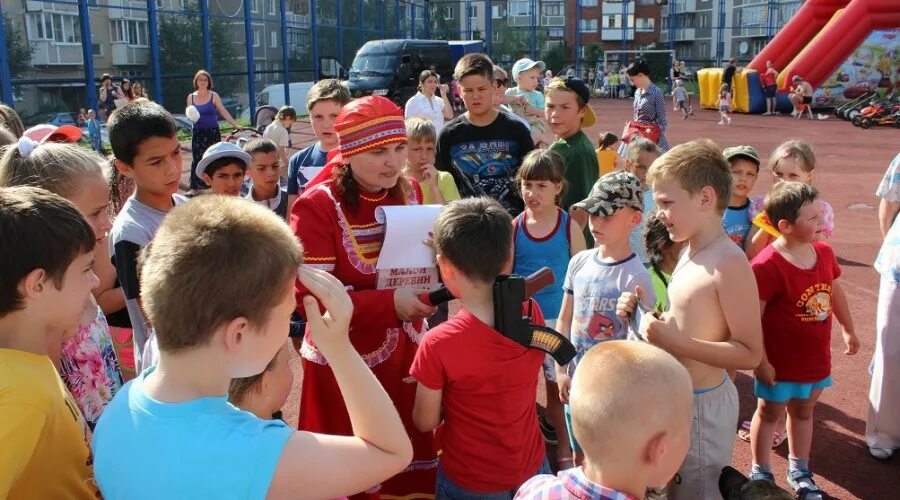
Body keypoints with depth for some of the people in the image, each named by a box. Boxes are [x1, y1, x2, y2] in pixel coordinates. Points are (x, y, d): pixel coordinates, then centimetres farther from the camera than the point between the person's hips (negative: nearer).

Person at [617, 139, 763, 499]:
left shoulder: (728, 263, -23)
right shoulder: (690, 253, 5)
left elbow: (750, 354, -23)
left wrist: (674, 342, -28)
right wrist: (646, 315, -1)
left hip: (702, 405, -9)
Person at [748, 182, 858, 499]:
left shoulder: (824, 252, -4)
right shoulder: (767, 265, -27)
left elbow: (836, 291, 13)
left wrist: (848, 330, 22)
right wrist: (760, 362, -21)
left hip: (816, 357, 7)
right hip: (780, 362, -6)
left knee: (803, 411, 23)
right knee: (769, 413, 14)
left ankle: (799, 471, 43)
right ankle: (760, 473, 34)